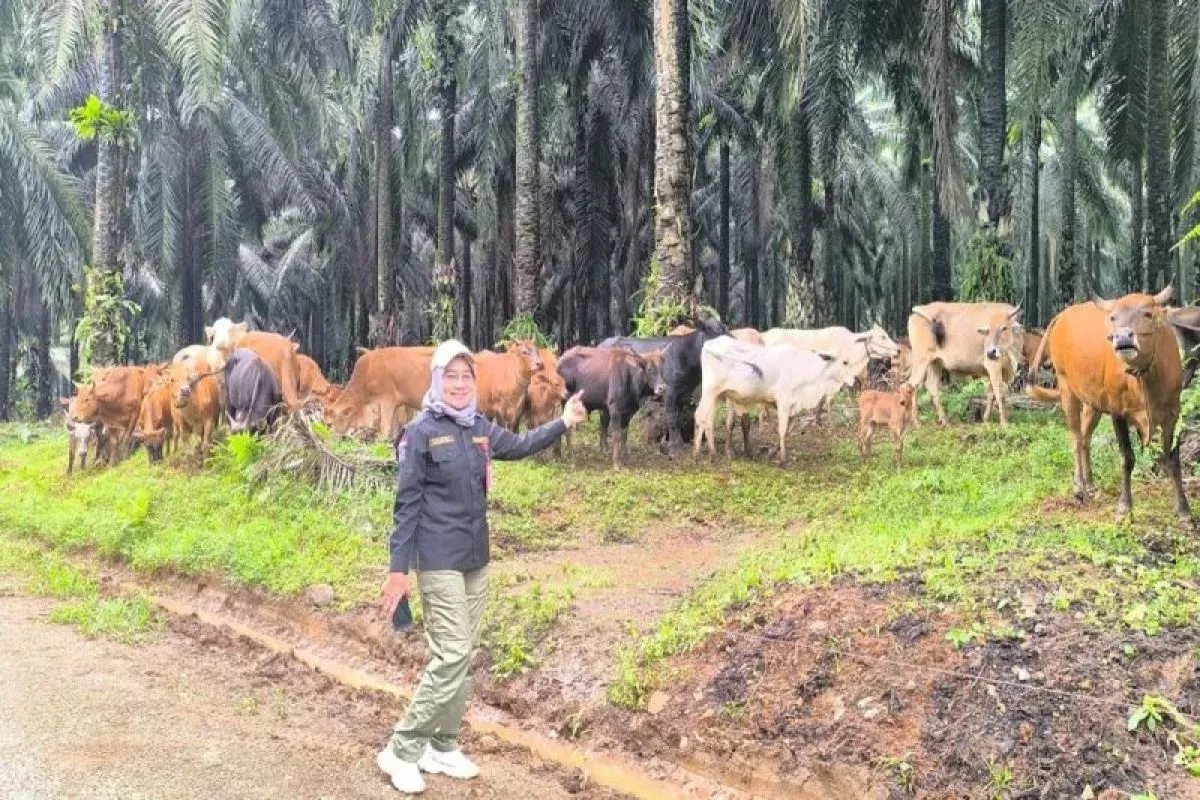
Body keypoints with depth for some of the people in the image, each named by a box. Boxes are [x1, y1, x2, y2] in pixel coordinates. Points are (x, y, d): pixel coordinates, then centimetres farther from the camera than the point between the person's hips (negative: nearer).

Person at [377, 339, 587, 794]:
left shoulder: (480, 428, 7)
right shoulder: (420, 432, -10)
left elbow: (521, 446, 23)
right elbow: (407, 504, -11)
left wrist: (564, 423, 10)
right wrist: (399, 569, -13)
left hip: (476, 558, 7)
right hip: (439, 560, -7)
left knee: (464, 655, 11)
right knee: (451, 655, -10)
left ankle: (442, 748, 22)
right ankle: (402, 751, 2)